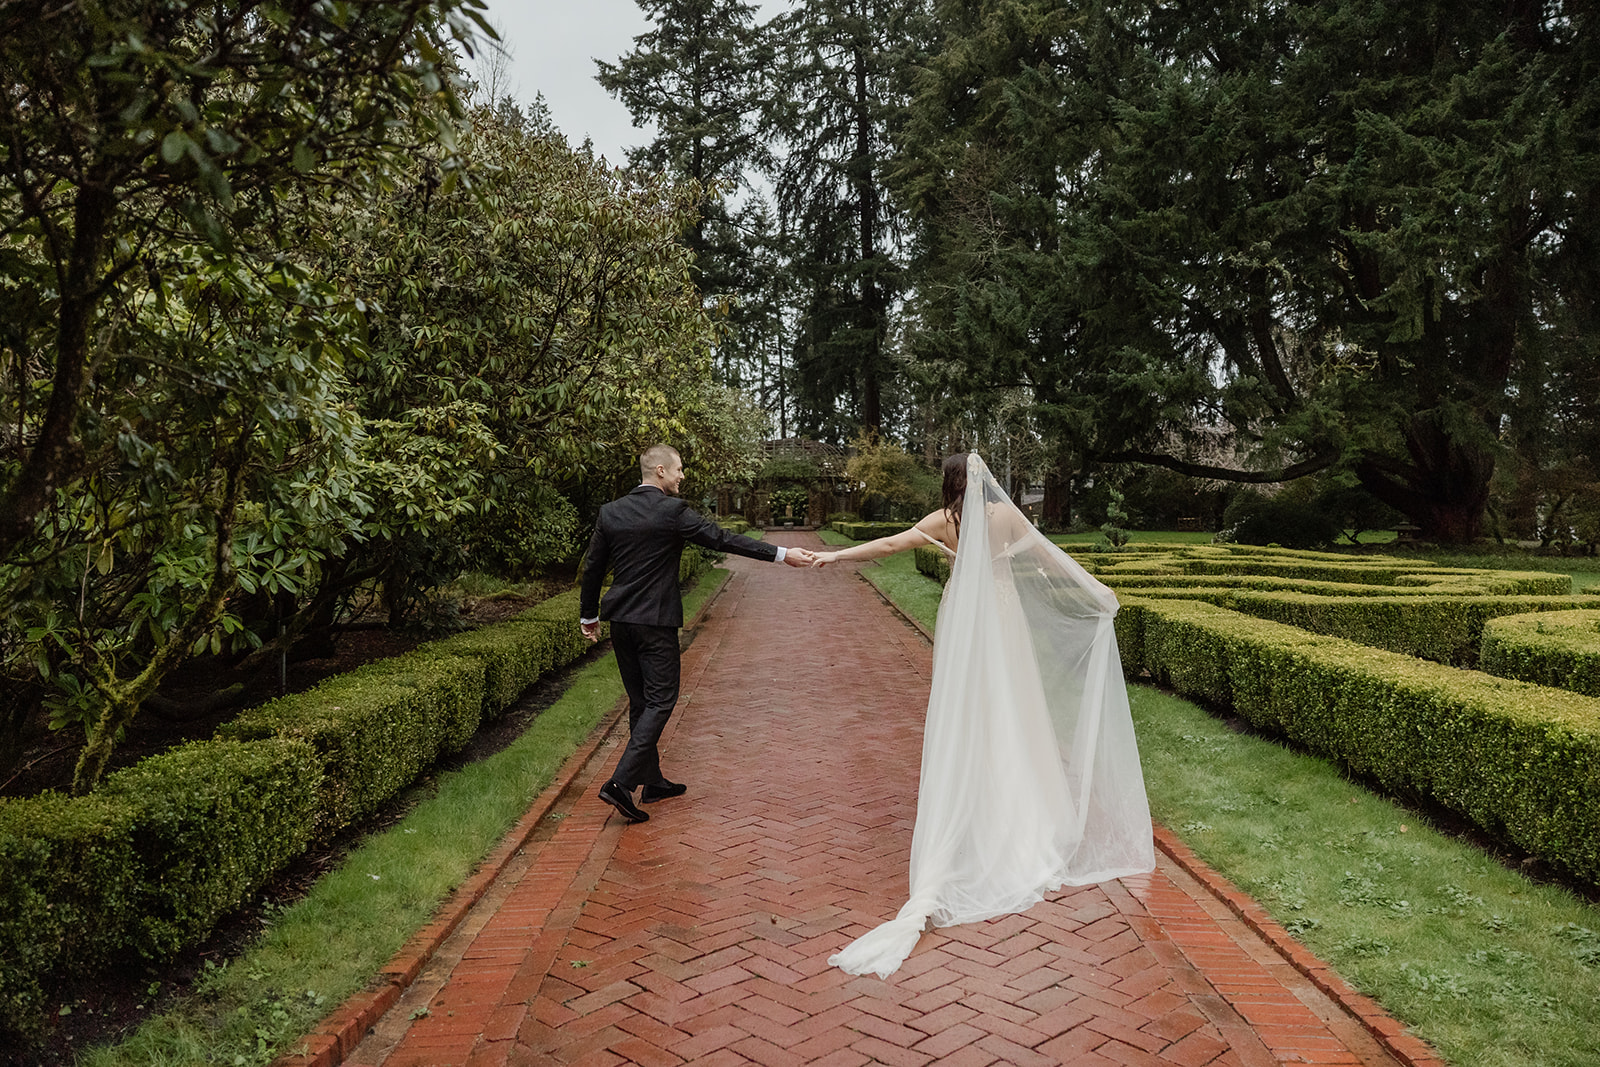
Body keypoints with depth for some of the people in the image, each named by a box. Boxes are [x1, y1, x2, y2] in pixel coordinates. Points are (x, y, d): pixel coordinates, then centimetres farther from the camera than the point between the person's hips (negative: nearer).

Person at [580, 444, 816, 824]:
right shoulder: (672, 510, -12)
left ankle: (653, 782, 24)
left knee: (640, 701, 15)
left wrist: (588, 616, 22)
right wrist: (782, 554, -10)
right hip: (655, 621, -7)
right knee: (660, 700, -1)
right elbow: (722, 539, -14)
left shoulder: (610, 512, 6)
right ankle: (621, 782, -12)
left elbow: (592, 567, 10)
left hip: (619, 620, 7)